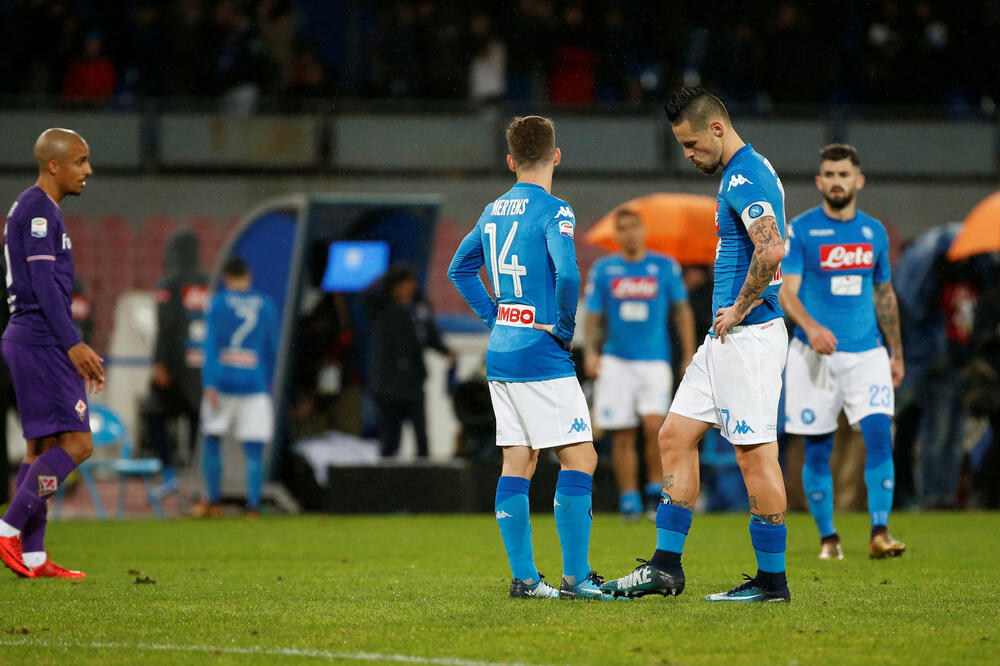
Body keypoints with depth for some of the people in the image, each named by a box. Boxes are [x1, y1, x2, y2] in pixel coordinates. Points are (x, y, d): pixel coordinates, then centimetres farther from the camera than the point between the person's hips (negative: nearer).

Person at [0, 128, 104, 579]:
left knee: (42, 448, 9)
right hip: (40, 342, -11)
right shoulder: (37, 209, -11)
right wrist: (73, 344, -23)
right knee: (76, 443, -13)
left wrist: (76, 354, 24)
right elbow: (43, 281, -19)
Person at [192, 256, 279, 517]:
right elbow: (271, 349, 14)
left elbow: (210, 345, -6)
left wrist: (209, 385, -9)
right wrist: (268, 384, 25)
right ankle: (253, 505, -8)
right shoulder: (266, 305, 7)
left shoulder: (218, 303, 0)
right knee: (254, 450, -1)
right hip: (255, 385, 1)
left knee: (212, 440, 15)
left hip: (222, 381, -1)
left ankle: (212, 501, 18)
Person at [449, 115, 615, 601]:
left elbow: (459, 269, 25)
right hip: (541, 358, -8)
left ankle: (524, 578, 8)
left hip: (500, 354, 8)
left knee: (517, 464, 8)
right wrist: (564, 328, -12)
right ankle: (575, 578, -10)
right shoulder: (552, 211, -12)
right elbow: (567, 274, -27)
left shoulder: (494, 211, 12)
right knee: (580, 459, -5)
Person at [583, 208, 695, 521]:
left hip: (654, 360, -1)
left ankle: (656, 488, -3)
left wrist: (689, 356, 6)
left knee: (653, 424, -19)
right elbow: (593, 315, 9)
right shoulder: (603, 269, 7)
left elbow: (682, 311, 10)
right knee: (622, 435, -1)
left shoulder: (665, 266, 5)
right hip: (616, 361, 1)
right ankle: (629, 499, 8)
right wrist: (590, 352, -5)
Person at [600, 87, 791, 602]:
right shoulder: (741, 174, 17)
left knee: (756, 454, -6)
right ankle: (665, 567, 13)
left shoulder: (746, 177, -16)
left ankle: (772, 580, 0)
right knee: (675, 437, 11)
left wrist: (740, 309, -18)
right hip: (726, 337, 11)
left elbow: (771, 252, -30)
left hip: (747, 335, -11)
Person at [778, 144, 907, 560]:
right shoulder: (801, 230, -3)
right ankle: (827, 537, 14)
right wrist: (811, 327, -29)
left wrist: (896, 352, 20)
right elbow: (785, 291, -10)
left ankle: (880, 533, -15)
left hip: (867, 353, 2)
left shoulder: (874, 232, 10)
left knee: (879, 434, -14)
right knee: (818, 450, 1)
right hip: (815, 354, -2)